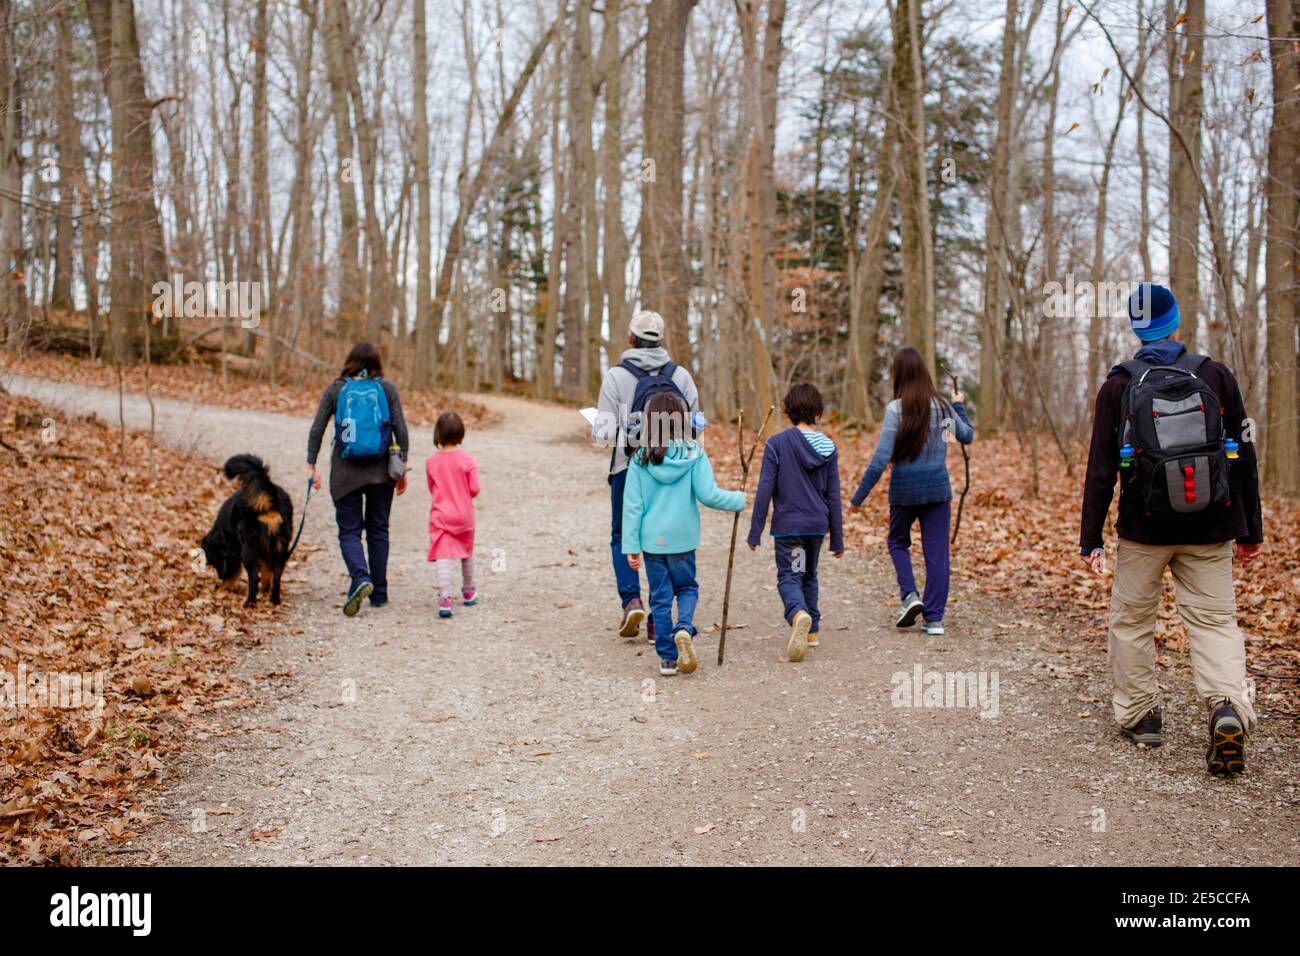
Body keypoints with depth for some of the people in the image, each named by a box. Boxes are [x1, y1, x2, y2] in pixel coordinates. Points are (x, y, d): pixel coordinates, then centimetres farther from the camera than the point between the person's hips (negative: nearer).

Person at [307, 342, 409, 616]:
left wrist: (311, 466, 3)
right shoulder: (387, 388, 2)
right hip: (381, 471, 1)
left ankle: (361, 579, -21)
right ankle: (379, 593, 15)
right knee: (378, 530, 13)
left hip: (346, 472, -1)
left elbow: (316, 431, -2)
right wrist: (402, 467, 5)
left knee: (349, 531, 5)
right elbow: (401, 431, -2)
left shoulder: (336, 389, 1)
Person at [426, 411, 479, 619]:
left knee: (442, 557, -6)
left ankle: (444, 599, -20)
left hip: (440, 515, -1)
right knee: (467, 553, 21)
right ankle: (468, 592, 37)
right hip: (464, 515, 1)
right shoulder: (468, 460, -9)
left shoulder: (431, 461, -4)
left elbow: (432, 489, 6)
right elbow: (474, 489, -8)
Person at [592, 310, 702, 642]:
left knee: (622, 537, 15)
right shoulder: (681, 375, 3)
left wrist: (597, 430, 13)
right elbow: (696, 426, 5)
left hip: (628, 468, -2)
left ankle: (631, 599, -5)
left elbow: (604, 432, -10)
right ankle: (658, 621, 9)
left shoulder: (616, 375, -6)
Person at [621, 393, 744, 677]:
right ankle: (684, 628, -11)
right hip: (683, 538, 0)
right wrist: (739, 500, 5)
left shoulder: (641, 459, -5)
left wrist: (631, 545, 0)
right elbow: (708, 495, -12)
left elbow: (633, 505, -5)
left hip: (651, 539, 1)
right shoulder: (694, 454, -9)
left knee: (660, 597, 11)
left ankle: (668, 658, 14)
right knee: (687, 588, 19)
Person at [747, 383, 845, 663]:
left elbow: (765, 490, -10)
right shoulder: (828, 448, 2)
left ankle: (799, 614, -31)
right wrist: (837, 540, 12)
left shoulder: (776, 444, -9)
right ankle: (812, 630, 24)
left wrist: (755, 532, -3)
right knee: (809, 576, 20)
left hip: (787, 525, -4)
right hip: (817, 525, 4)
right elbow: (833, 497, 5)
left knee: (789, 577, -2)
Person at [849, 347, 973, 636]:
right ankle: (934, 617, 9)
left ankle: (910, 594, 2)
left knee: (897, 542, 21)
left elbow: (881, 458, -16)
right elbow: (968, 436, 20)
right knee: (937, 552, 7)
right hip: (938, 487, 3)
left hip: (904, 488, -3)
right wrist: (960, 406, 37)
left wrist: (859, 496, -12)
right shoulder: (943, 407, 1)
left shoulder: (896, 409, -12)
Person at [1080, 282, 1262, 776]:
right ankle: (1229, 707, -15)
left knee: (1132, 620, 13)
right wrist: (1251, 530, 12)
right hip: (1209, 531, 1)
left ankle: (1138, 715, 20)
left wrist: (1090, 540, -1)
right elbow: (1243, 457, 4)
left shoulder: (1118, 386, -3)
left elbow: (1101, 469, -5)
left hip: (1144, 528, -1)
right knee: (1215, 619, 6)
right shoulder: (1216, 376, 1)